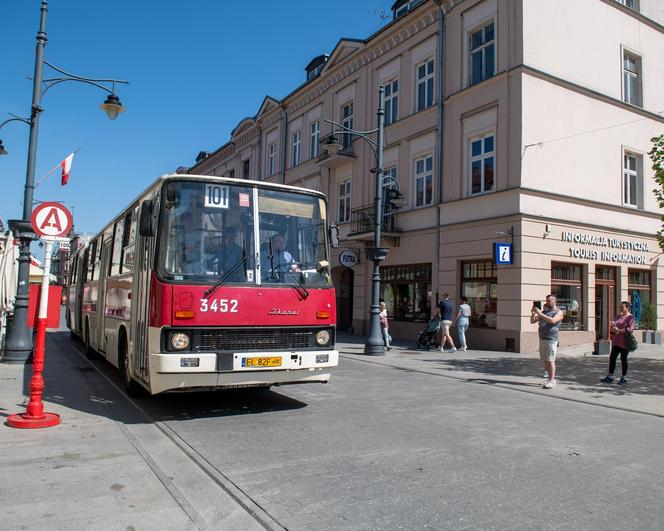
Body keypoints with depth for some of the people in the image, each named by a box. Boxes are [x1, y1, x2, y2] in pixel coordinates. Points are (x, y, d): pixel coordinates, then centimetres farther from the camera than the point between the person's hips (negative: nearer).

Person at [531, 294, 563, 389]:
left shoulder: (559, 312, -1)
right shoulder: (544, 312, 17)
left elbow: (552, 321, -20)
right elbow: (532, 321, 15)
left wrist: (540, 313, -20)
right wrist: (533, 313, -4)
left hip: (551, 340, -6)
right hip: (542, 339, 6)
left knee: (550, 360, -8)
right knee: (545, 361, 6)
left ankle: (552, 381, -6)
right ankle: (550, 379, 13)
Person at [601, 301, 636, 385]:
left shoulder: (630, 317, -7)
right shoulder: (617, 317, 15)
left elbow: (630, 329, -19)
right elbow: (612, 328, 13)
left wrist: (618, 330, -21)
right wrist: (613, 329, -10)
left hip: (624, 342, -7)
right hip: (616, 341, 7)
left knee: (623, 359, 0)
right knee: (612, 358, 4)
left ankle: (624, 378, 10)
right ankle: (610, 377, 10)